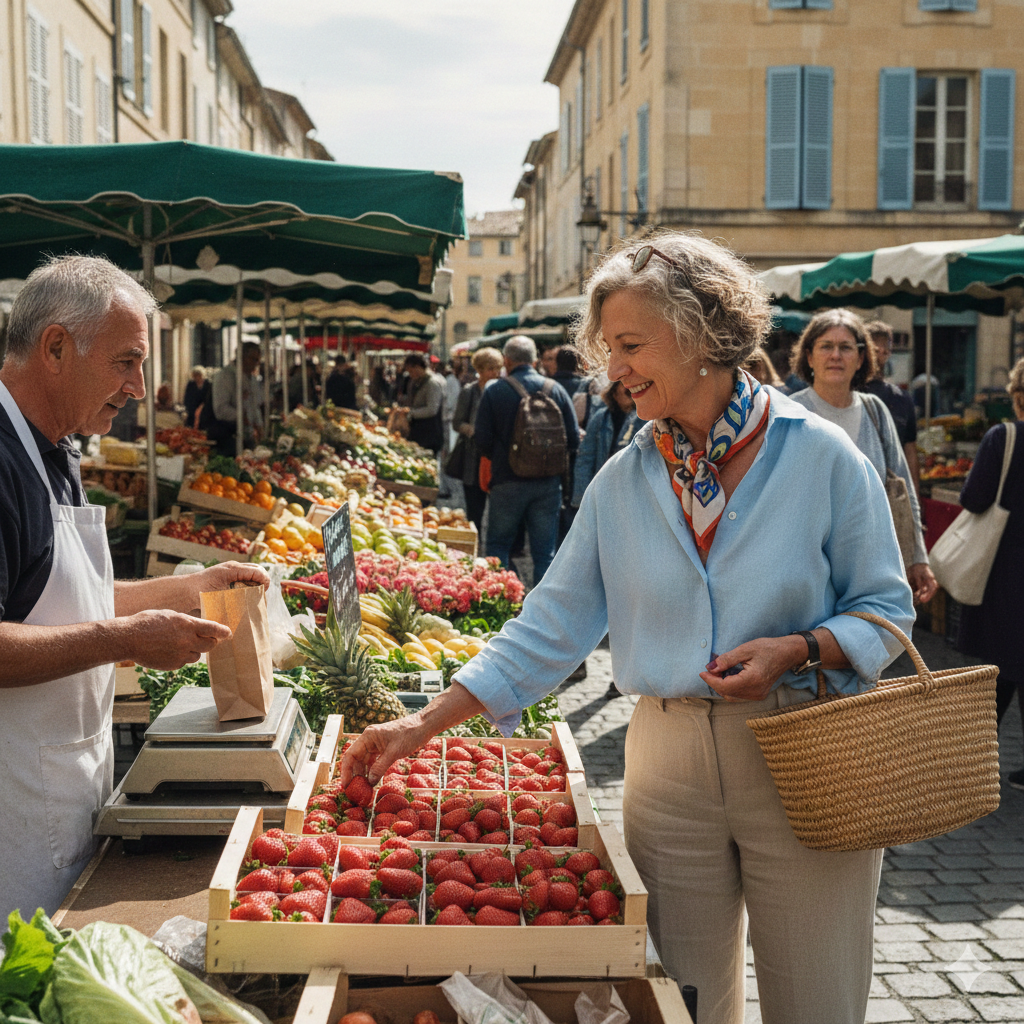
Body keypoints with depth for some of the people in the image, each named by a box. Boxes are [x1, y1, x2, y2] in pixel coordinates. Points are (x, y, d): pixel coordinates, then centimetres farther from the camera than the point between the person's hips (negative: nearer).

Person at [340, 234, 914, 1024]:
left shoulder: (820, 456, -5)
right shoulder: (622, 483, 4)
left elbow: (885, 606, 0)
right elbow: (549, 628, 5)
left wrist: (796, 649, -19)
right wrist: (423, 725, 0)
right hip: (670, 764, 3)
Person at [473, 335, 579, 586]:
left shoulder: (495, 391, -6)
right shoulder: (555, 389, -1)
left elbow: (483, 441, -7)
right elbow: (573, 440, 1)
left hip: (508, 481, -1)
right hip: (548, 483, 2)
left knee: (498, 546, 13)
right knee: (544, 552, 7)